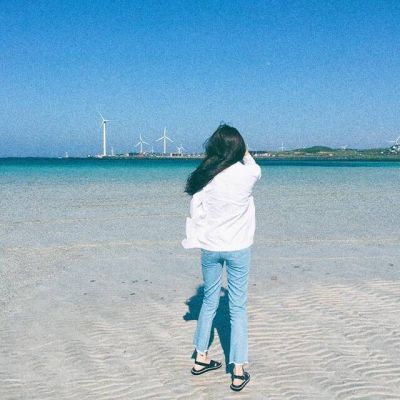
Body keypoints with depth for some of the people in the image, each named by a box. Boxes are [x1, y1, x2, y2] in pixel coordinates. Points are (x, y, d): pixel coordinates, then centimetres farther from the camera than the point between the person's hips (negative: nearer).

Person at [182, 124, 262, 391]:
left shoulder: (205, 177, -8)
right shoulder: (246, 174, -12)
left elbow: (197, 213, -3)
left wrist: (195, 241, 12)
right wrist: (245, 153, 31)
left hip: (210, 247, 2)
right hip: (238, 248, -2)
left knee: (210, 301, 19)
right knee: (238, 307, 6)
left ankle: (201, 359, 31)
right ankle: (238, 372, 11)